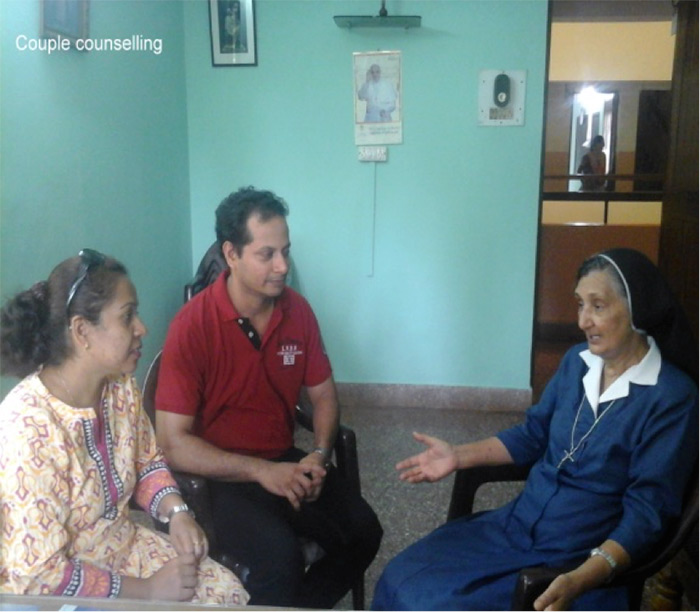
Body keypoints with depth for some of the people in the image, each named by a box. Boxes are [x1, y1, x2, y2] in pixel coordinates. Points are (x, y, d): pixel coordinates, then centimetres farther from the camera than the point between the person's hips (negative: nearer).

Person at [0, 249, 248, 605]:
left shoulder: (121, 386, -7)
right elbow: (40, 575, -24)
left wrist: (177, 512, -9)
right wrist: (146, 590, -19)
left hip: (125, 545, 7)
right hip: (60, 596, -6)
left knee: (229, 594, -4)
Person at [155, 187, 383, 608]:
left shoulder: (298, 310, -2)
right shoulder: (193, 325, -18)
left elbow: (324, 395, 9)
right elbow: (173, 443, -18)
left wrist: (319, 456, -9)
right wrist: (260, 471, -22)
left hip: (285, 461, 6)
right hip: (220, 476, -5)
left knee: (363, 532, -12)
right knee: (281, 556, -29)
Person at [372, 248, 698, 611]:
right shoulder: (577, 361, 4)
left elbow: (646, 512, -17)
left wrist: (580, 581, -31)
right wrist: (459, 456, 4)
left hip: (584, 561, -6)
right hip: (514, 525, 6)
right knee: (403, 581, -5)